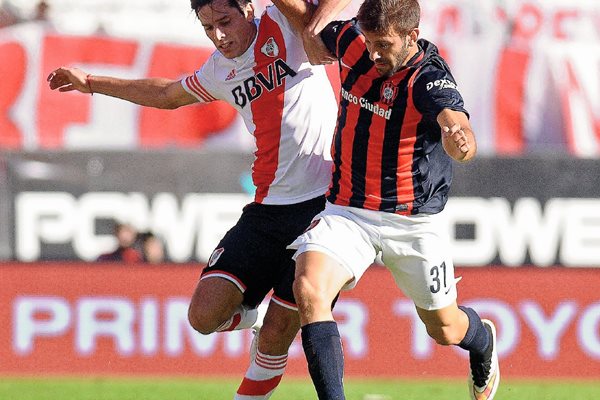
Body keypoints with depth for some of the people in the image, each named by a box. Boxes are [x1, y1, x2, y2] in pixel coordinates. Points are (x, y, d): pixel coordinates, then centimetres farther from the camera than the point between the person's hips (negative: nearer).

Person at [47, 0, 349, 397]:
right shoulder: (220, 71, 14)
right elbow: (167, 94, 34)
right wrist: (91, 82, 41)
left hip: (321, 202, -6)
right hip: (267, 209, 6)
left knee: (277, 335, -3)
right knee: (205, 315, -7)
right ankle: (251, 311, 24)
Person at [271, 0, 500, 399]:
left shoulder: (431, 78, -23)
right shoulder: (352, 41, -7)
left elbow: (457, 128, -42)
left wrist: (460, 140, -66)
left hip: (414, 222, -3)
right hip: (346, 212, 3)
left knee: (445, 329, 15)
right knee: (308, 288, -26)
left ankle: (483, 342, 53)